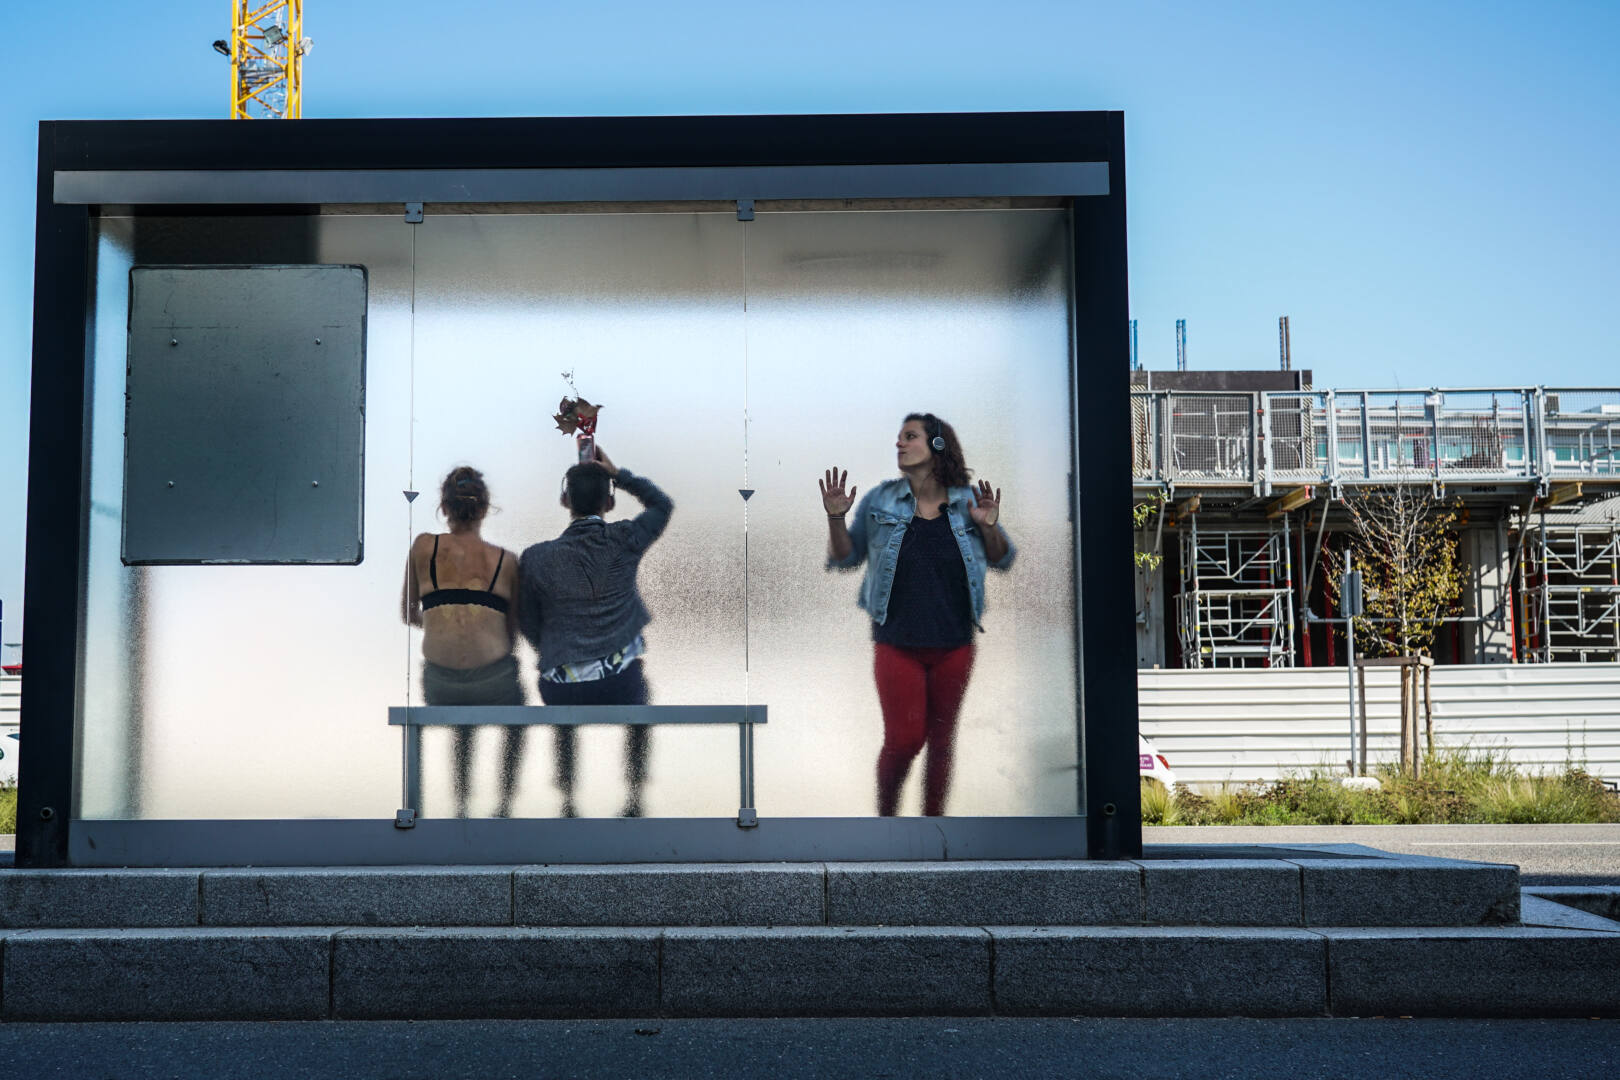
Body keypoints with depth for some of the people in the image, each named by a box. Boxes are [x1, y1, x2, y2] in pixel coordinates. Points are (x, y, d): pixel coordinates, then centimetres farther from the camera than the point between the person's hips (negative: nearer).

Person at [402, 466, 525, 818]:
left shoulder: (424, 546, 4)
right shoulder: (506, 560, 4)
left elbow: (408, 614, 15)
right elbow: (512, 631, 9)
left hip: (439, 684, 1)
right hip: (493, 679, -1)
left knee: (461, 727, 36)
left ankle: (460, 802, 32)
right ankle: (506, 800, 30)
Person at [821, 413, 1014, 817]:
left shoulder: (968, 502, 4)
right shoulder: (879, 501, 3)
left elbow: (1002, 560, 11)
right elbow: (844, 558, 9)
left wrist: (988, 526, -8)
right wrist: (836, 518, -9)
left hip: (954, 646, 2)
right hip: (896, 644, -1)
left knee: (942, 741, 9)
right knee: (903, 739, -6)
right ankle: (885, 814, 17)